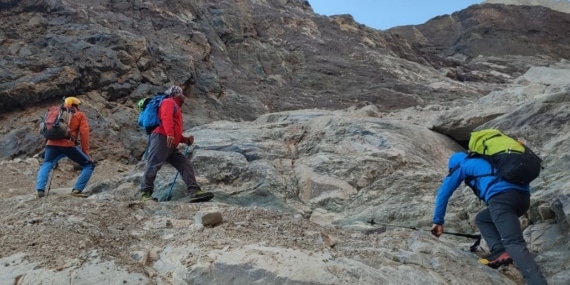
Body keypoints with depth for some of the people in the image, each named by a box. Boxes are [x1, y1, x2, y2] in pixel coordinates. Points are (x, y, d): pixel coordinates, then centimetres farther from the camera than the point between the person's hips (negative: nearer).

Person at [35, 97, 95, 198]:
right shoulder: (80, 115, 18)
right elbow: (84, 133, 5)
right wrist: (85, 152, 6)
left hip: (52, 144, 4)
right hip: (68, 145, -4)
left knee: (46, 166, 22)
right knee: (89, 165, 9)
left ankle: (40, 189, 0)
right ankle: (77, 189, -3)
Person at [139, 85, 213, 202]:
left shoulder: (175, 108, 35)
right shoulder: (169, 102, 8)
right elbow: (166, 117, -15)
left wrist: (185, 140, 20)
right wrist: (169, 134, -29)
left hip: (171, 146, 9)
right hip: (161, 139, -9)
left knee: (186, 165, -2)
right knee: (153, 166, -13)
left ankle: (194, 192, -11)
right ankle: (145, 193, -11)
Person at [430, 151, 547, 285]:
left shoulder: (462, 165, 24)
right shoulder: (488, 161, 41)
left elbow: (443, 193, 22)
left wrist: (438, 221, 28)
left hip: (501, 196, -7)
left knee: (514, 244, -15)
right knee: (482, 219, 24)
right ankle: (500, 251, 4)